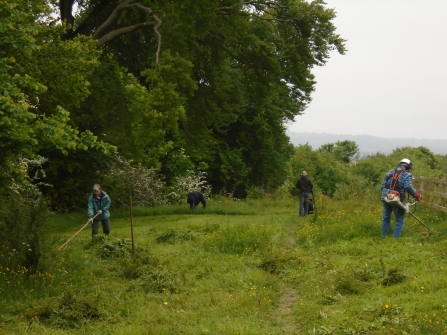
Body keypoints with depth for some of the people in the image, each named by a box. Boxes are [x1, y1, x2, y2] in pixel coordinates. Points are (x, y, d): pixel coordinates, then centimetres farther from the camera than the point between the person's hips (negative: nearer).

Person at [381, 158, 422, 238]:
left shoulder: (390, 172, 18)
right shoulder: (406, 174, 0)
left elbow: (383, 185, 17)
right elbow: (408, 187, -16)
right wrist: (417, 195, -8)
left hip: (385, 197, 6)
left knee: (386, 218, 19)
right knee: (400, 220, 6)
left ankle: (384, 236, 24)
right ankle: (396, 238, 1)